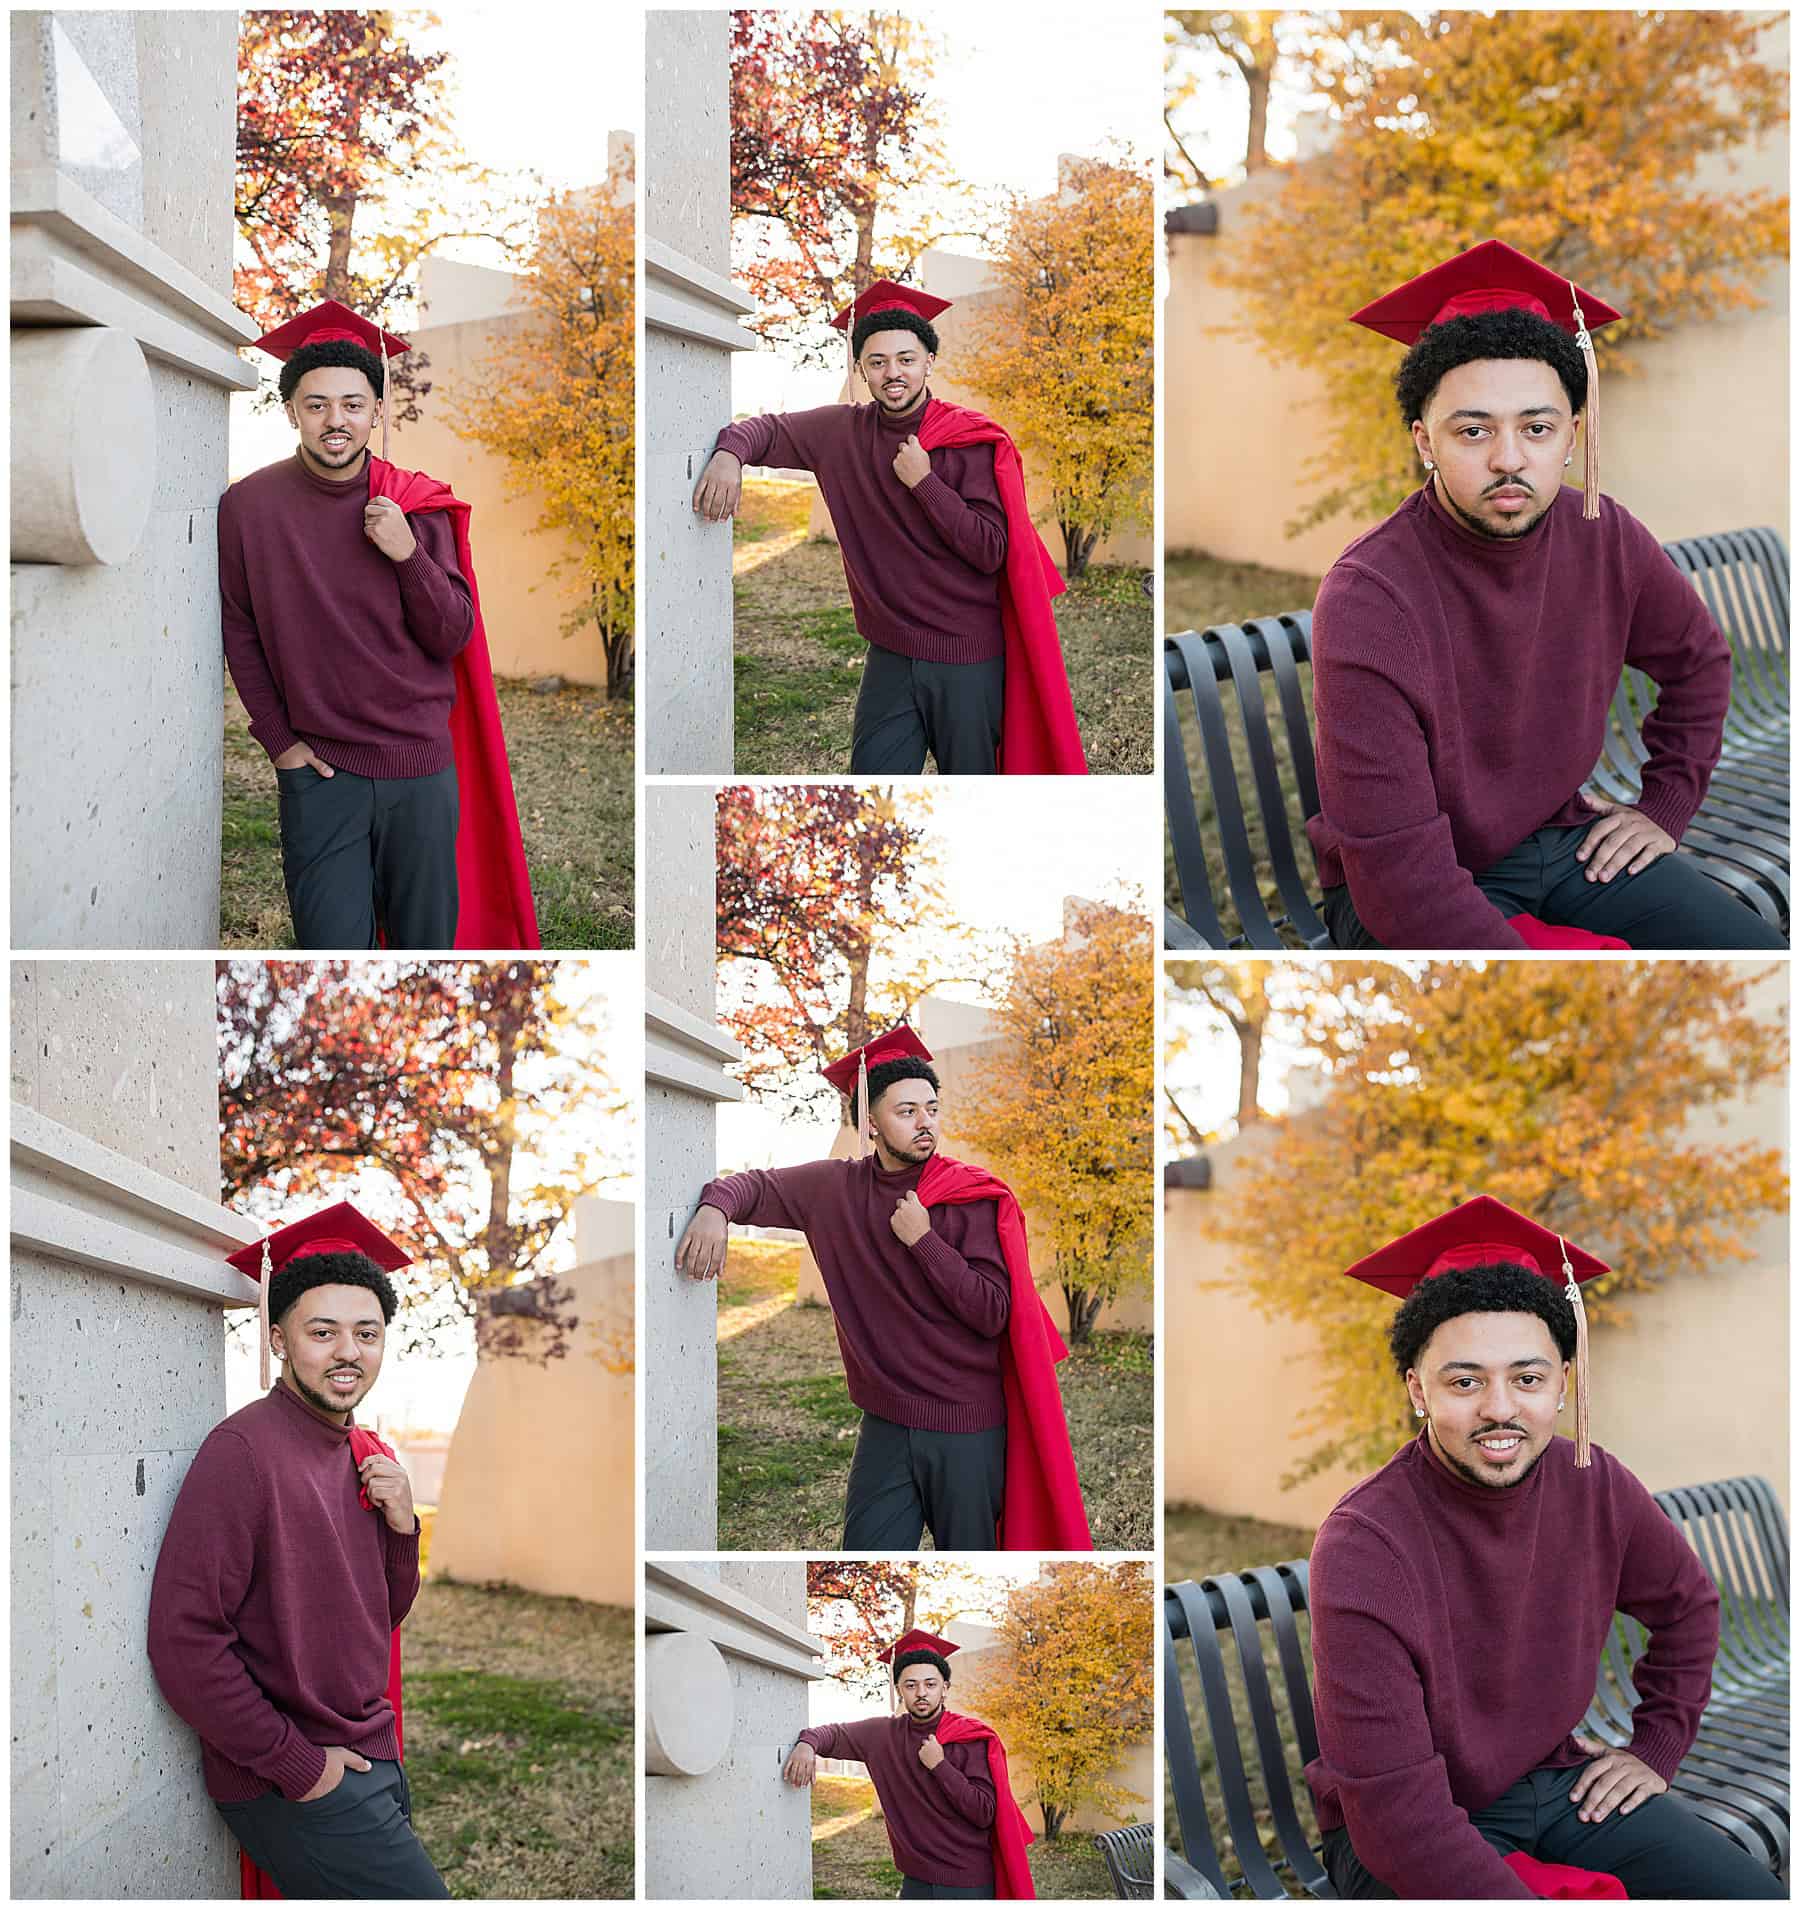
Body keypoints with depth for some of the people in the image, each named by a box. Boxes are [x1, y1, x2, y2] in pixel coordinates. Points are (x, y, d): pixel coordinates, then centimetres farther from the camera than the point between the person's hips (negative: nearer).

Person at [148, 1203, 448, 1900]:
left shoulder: (368, 1456, 9)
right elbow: (184, 1646, -20)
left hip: (372, 1760, 8)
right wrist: (300, 1766, -16)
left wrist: (401, 1526, -1)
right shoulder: (244, 1450, -16)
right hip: (293, 1786, -8)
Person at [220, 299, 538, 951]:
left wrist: (408, 553, -17)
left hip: (421, 770, 1)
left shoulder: (418, 506, -1)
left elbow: (454, 637, -2)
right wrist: (279, 741, 0)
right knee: (333, 948, -3)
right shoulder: (248, 505, -4)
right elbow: (240, 633, 5)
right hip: (318, 774, -1)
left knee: (427, 942, 8)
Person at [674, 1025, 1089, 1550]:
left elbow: (992, 1314, -13)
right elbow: (757, 1185, 11)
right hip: (886, 1424, 3)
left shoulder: (973, 1197, -8)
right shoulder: (835, 1188, 1)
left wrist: (923, 1240, -17)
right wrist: (716, 1207, -11)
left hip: (968, 1429, -2)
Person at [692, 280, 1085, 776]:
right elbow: (769, 428, 11)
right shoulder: (843, 432, 1)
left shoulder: (971, 441, -9)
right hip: (890, 655, 3)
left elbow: (991, 552, -14)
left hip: (967, 659, -3)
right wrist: (730, 452, -12)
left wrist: (924, 482, -18)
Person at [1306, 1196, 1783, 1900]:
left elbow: (1687, 1605, 17)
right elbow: (1395, 1814, -28)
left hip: (1556, 1781, 6)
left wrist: (1656, 1749, 12)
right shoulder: (1362, 1550, -26)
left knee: (1757, 1896, -7)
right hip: (1402, 1835, -6)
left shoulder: (1595, 1486, -7)